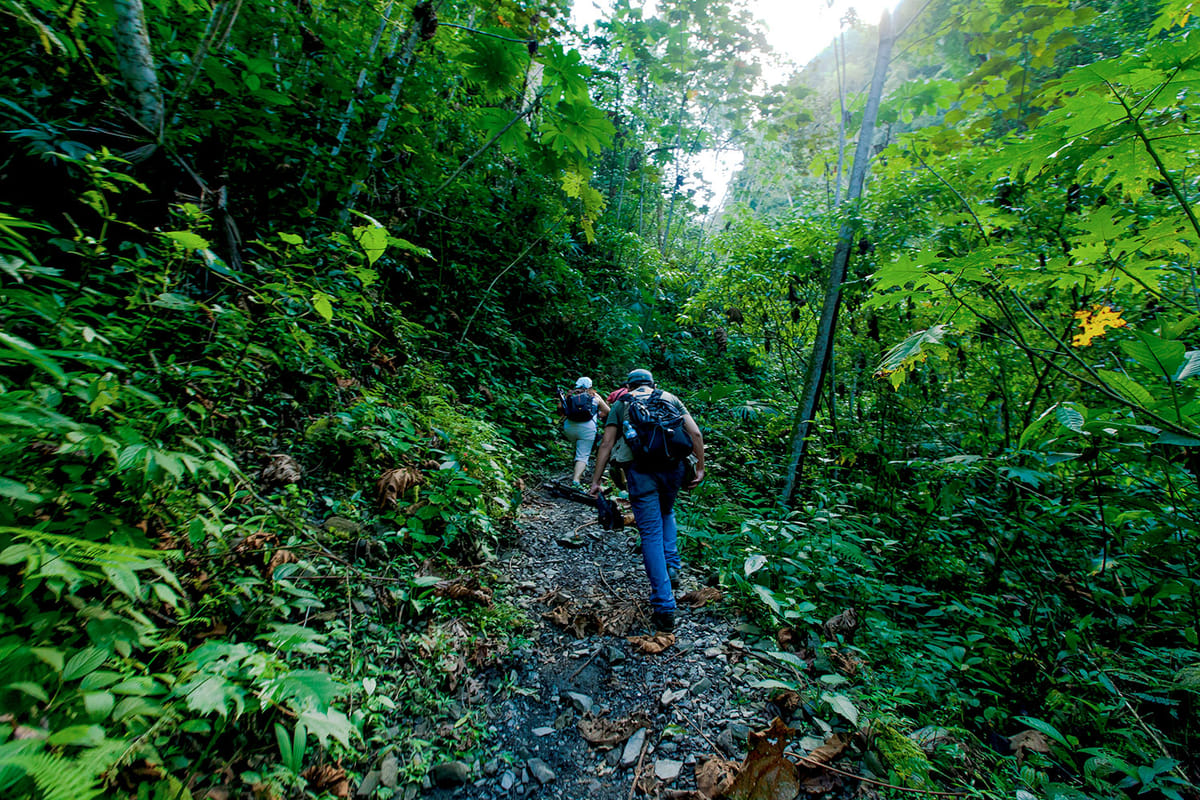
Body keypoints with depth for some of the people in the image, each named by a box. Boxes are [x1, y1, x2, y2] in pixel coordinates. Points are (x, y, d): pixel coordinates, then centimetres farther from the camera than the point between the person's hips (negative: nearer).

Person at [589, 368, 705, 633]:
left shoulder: (621, 404, 15)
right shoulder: (670, 398, 18)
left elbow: (606, 445, 7)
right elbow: (696, 433, 8)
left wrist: (596, 480, 9)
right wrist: (700, 467, 13)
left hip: (640, 469, -2)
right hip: (672, 466, 2)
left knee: (651, 534, 1)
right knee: (667, 513, 31)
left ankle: (664, 607, 0)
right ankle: (671, 567, 21)